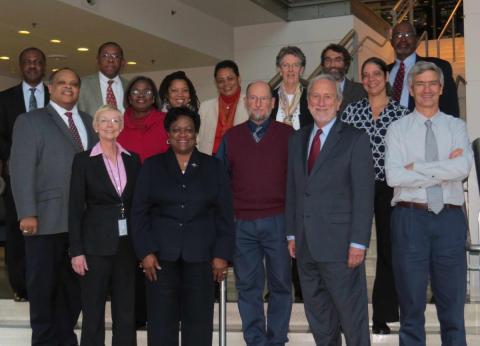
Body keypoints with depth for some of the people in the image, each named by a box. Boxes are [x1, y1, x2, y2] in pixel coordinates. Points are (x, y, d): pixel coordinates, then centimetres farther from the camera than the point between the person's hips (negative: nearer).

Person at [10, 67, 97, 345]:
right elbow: (21, 170, -6)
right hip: (47, 218, -4)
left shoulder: (90, 122, 15)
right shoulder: (30, 121, 1)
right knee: (43, 284, 6)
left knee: (75, 283, 11)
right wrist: (27, 213, -15)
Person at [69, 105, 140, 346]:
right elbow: (75, 208, -4)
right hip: (96, 243, -3)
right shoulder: (83, 160, -2)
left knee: (126, 311, 8)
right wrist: (76, 251, -10)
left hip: (127, 243, 3)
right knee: (93, 312, 3)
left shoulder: (132, 159, 9)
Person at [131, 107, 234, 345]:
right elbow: (139, 212, 4)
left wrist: (222, 255, -3)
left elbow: (224, 215, 5)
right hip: (161, 254, 0)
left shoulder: (213, 167, 8)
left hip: (200, 255, 0)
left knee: (199, 320, 2)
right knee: (161, 321, 1)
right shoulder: (152, 166, 8)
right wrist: (145, 252, -6)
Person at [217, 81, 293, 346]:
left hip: (278, 221, -1)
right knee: (248, 286, 6)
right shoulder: (231, 137, 9)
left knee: (280, 284, 5)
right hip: (241, 224, 2)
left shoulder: (287, 134, 3)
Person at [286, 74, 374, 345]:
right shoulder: (298, 140, 15)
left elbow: (364, 194, -8)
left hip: (340, 244, -6)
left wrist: (358, 243, -13)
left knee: (352, 316, -1)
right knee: (318, 317, 13)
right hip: (306, 245, 6)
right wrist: (292, 234, 11)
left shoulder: (355, 139, -3)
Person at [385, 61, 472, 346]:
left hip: (450, 218, 1)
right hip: (411, 218, -1)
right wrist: (445, 169, -10)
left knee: (453, 304, 8)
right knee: (412, 304, 8)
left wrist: (417, 167, -11)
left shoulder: (457, 126, 8)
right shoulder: (398, 129, 4)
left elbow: (464, 168, -11)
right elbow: (394, 176, -11)